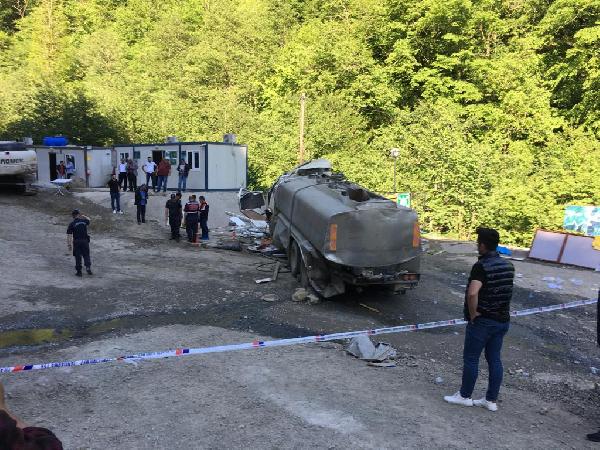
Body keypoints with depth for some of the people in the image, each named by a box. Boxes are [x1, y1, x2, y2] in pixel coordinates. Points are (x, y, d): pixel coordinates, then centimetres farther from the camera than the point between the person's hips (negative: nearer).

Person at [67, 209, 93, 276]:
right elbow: (88, 220, 30)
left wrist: (69, 245, -1)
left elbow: (69, 236, -6)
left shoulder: (72, 224, -4)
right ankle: (88, 267, -8)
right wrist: (83, 216, 20)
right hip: (85, 241, 1)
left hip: (76, 241, -1)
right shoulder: (84, 221, 2)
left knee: (78, 257, 8)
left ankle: (79, 271, 12)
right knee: (86, 255, 11)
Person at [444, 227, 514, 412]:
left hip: (482, 321, -7)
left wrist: (473, 314, -19)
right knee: (495, 359, 13)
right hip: (502, 320, 7)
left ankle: (465, 396, 20)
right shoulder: (508, 265, 4)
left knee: (471, 358, 7)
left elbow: (472, 293, -32)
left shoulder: (481, 266, -20)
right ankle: (491, 400, 22)